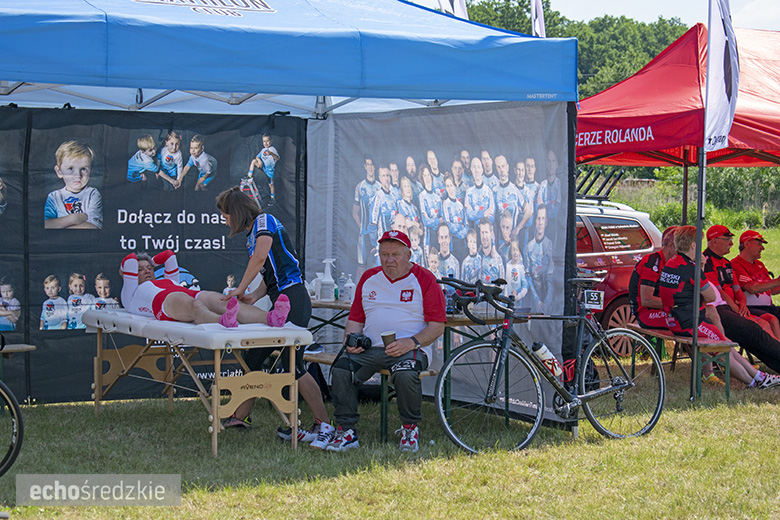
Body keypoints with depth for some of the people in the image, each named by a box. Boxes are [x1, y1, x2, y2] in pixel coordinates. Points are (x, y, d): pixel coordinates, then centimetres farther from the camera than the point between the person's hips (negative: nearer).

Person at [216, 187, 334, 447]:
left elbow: (261, 256, -22)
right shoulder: (252, 235, 22)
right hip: (280, 300, 10)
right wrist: (254, 296, 2)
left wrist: (240, 289, -13)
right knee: (251, 359, 11)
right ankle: (241, 417, 22)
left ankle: (324, 424, -7)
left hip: (292, 298, -10)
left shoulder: (265, 220, -6)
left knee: (293, 365, -11)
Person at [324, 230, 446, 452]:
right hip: (369, 348, 4)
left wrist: (412, 342, -17)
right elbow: (355, 319, 22)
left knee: (405, 374, -36)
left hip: (408, 349, -4)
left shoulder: (424, 280, 3)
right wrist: (351, 340, 0)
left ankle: (410, 428, -11)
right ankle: (346, 432, -14)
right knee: (340, 370, -24)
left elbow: (437, 325, -1)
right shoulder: (368, 278, 17)